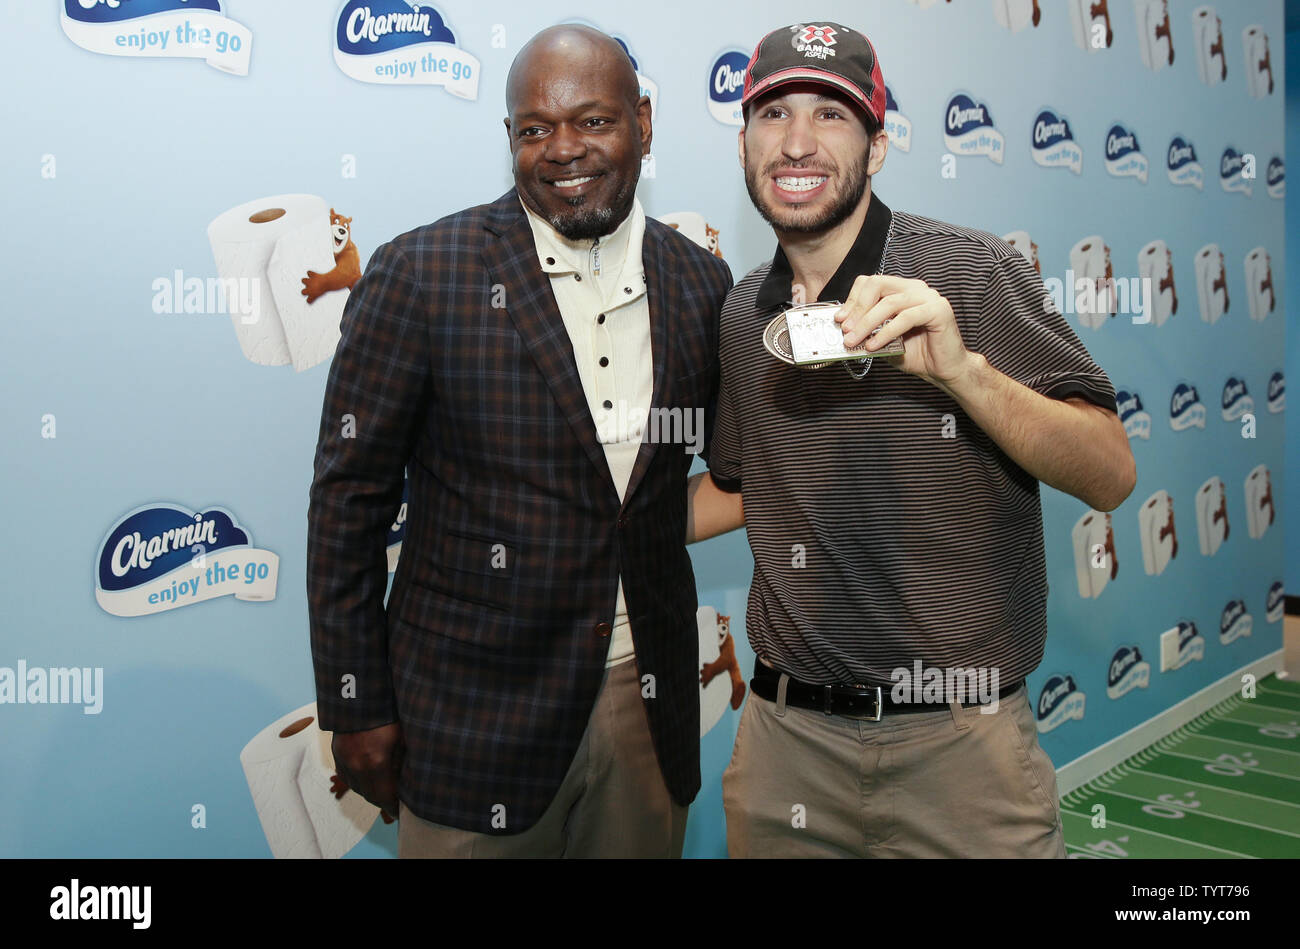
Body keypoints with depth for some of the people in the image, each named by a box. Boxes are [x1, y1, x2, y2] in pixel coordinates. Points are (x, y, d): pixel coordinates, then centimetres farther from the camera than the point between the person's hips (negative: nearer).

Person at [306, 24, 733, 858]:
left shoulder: (702, 283, 1)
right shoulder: (420, 276, -11)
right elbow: (350, 499, -7)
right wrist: (357, 709, -5)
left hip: (651, 702, 4)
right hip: (475, 717, -3)